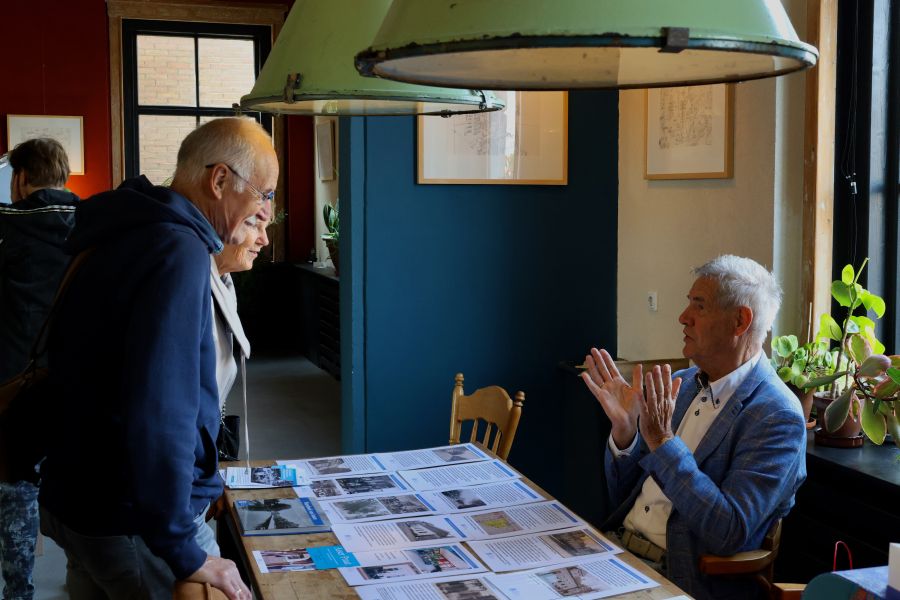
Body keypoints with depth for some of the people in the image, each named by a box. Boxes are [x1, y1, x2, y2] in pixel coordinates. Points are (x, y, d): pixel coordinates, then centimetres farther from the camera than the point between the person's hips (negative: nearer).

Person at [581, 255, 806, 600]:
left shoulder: (778, 417, -12)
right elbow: (622, 496, 12)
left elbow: (729, 534, -20)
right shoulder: (679, 384, 8)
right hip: (617, 549, 6)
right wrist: (624, 428, -7)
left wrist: (663, 442, -23)